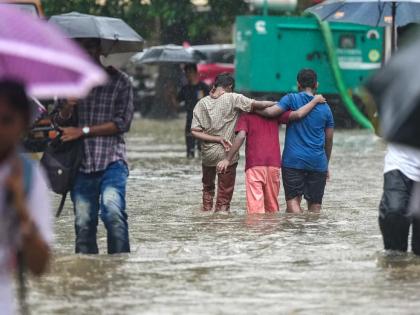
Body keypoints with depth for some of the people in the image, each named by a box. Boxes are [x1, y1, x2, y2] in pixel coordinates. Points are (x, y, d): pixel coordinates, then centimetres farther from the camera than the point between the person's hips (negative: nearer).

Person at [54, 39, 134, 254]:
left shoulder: (119, 81, 4)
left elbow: (122, 122, -3)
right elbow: (59, 123, 13)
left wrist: (82, 131, -7)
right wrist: (67, 108, -10)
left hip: (111, 161, -3)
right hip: (81, 164, 3)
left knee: (113, 210, -23)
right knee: (83, 222, -1)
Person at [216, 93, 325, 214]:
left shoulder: (246, 116, 9)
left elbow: (241, 136, -7)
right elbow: (298, 114, 1)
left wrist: (228, 159, -7)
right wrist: (315, 100, 15)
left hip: (254, 164, -3)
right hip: (274, 163, 3)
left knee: (255, 206, -11)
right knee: (272, 206, 15)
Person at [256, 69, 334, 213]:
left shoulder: (292, 99, -1)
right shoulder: (325, 108, 10)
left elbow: (271, 112, -15)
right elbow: (329, 140, 15)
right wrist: (326, 165, 25)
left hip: (293, 160, -3)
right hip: (318, 163, 3)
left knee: (293, 200, -5)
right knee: (315, 205, 6)